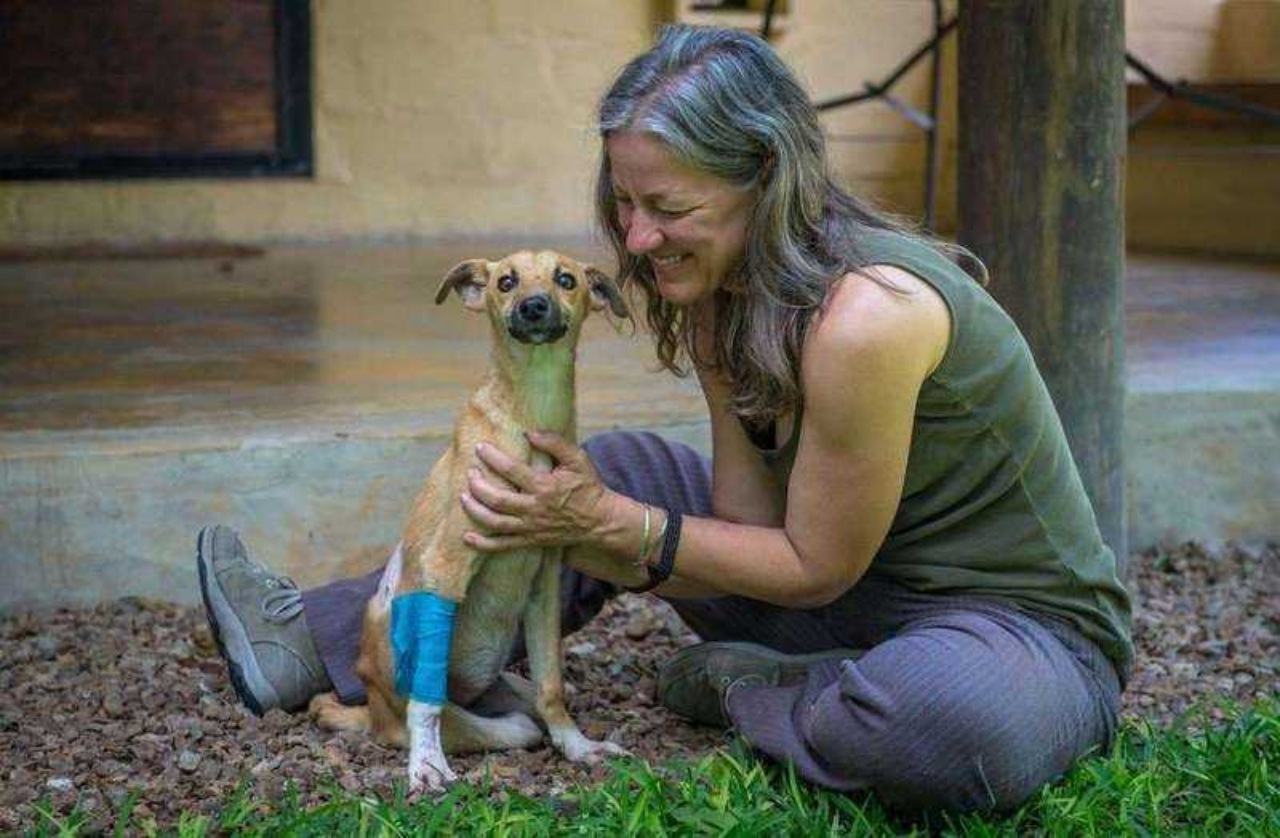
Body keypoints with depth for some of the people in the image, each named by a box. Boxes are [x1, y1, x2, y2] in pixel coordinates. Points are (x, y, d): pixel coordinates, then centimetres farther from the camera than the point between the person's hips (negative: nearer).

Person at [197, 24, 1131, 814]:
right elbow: (750, 525, -4)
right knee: (619, 468, 7)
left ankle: (749, 690, -8)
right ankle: (314, 640, 14)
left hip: (1031, 628, -8)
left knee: (956, 720, -43)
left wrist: (612, 524, -22)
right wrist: (590, 523, -18)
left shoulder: (864, 316, -31)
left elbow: (814, 568, -20)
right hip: (864, 589, 8)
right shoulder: (720, 293, -4)